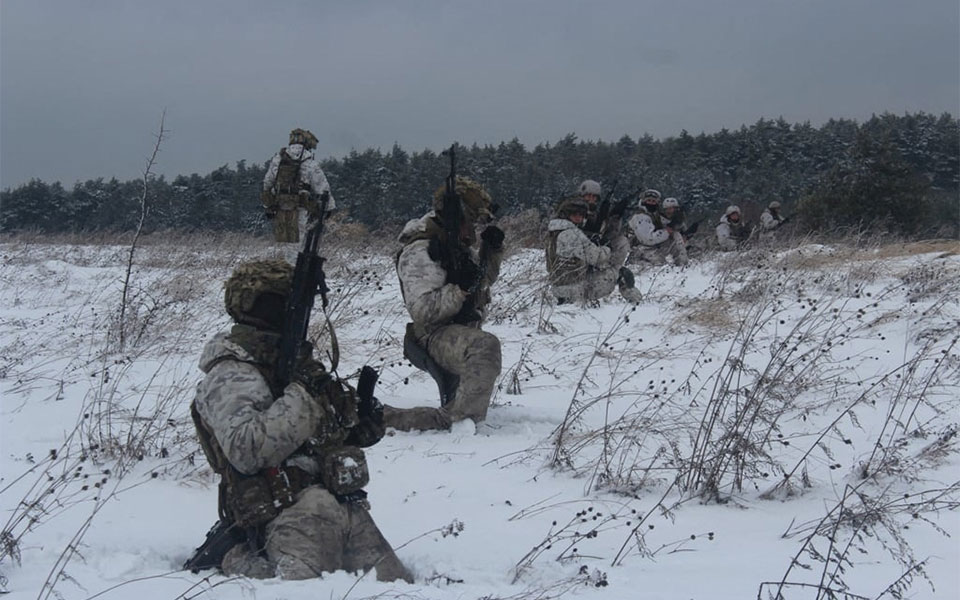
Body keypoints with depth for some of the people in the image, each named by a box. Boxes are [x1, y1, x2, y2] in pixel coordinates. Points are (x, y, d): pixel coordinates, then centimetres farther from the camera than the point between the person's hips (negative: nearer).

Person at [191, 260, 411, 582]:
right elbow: (246, 450, -19)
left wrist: (362, 427, 11)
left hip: (345, 504, 8)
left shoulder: (296, 363, 24)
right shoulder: (230, 376, -3)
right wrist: (304, 396, -16)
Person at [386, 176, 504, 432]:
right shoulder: (420, 253, -19)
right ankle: (458, 418, -41)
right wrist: (460, 288, -34)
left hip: (462, 333, 10)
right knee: (485, 346, -40)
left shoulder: (458, 245, 10)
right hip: (436, 336, -10)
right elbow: (422, 310, -28)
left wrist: (492, 250, 8)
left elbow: (486, 279, 26)